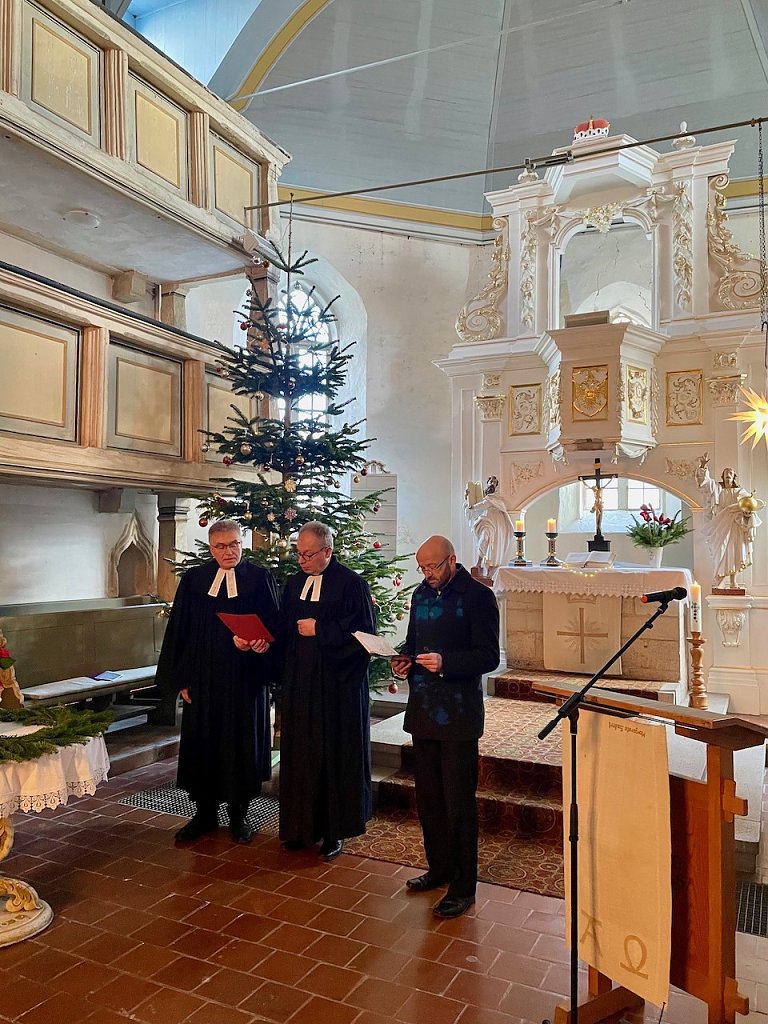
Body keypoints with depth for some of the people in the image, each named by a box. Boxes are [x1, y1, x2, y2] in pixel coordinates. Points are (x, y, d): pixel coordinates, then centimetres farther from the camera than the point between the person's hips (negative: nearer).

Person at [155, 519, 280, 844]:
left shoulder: (259, 579, 0)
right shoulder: (193, 579, 5)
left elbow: (273, 624, -3)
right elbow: (179, 631, 5)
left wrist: (258, 641, -25)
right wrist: (181, 678, 0)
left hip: (244, 678, -2)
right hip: (203, 677, 2)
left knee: (241, 742, 6)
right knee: (202, 741, 8)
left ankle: (238, 813, 21)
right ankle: (205, 812, 23)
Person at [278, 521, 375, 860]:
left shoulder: (351, 584, -8)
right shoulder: (294, 584, 10)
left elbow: (364, 631, -13)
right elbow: (284, 628, 15)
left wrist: (318, 629, -16)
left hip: (338, 685, -5)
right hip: (299, 683, 6)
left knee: (336, 754, 4)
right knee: (300, 753, 10)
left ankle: (335, 830, 17)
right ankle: (302, 825, 24)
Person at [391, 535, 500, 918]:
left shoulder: (478, 596, -10)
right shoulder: (421, 594, 11)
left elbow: (489, 656, -13)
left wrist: (445, 662, -26)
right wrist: (404, 659, -1)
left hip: (458, 714, -7)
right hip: (423, 710, 7)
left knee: (458, 801, 1)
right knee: (428, 796, 16)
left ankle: (463, 886, 15)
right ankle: (439, 868, 33)